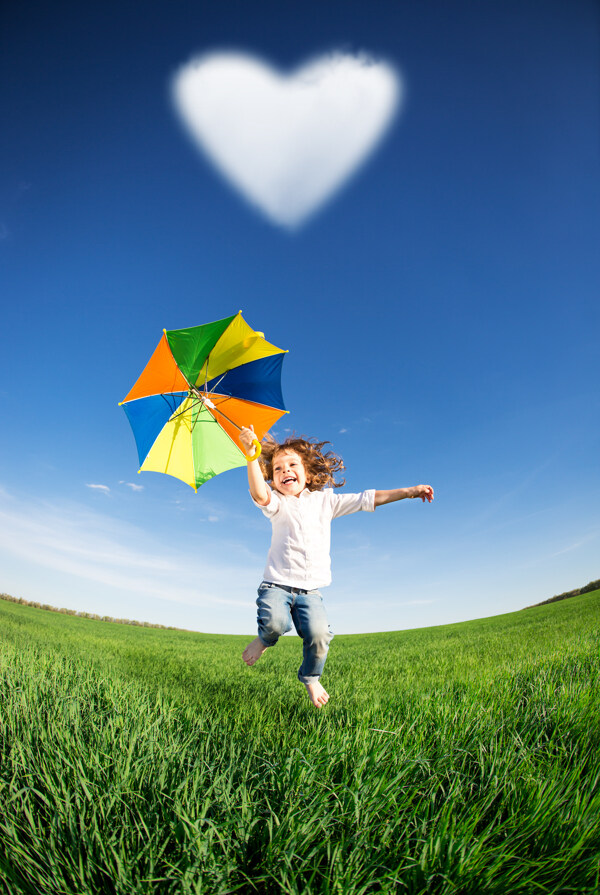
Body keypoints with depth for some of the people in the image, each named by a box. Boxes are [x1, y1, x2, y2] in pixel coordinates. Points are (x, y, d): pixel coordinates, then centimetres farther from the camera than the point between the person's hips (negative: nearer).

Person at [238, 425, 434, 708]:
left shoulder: (326, 500, 10)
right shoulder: (277, 503, 2)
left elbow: (367, 499, 9)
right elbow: (259, 495, -22)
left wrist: (408, 491, 4)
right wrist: (252, 455, -35)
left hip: (310, 589, 2)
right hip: (277, 583, -2)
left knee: (319, 632, -19)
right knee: (275, 621, -28)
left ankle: (311, 678, 16)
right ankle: (265, 639, 12)